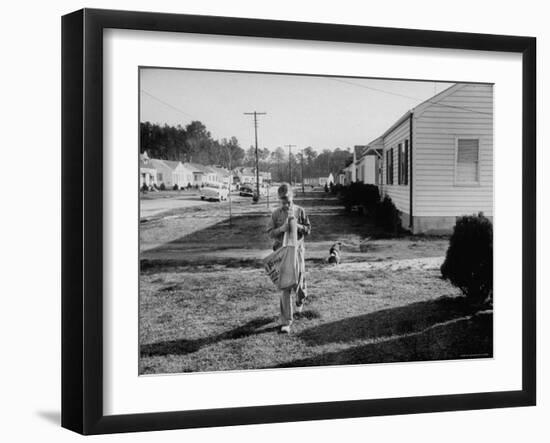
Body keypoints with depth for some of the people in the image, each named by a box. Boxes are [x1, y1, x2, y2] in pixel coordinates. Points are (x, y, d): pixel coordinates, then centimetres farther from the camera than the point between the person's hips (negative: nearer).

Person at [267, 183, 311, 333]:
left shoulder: (300, 211, 2)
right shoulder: (276, 214, 1)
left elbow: (308, 229, 3)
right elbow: (270, 233, 1)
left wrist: (297, 225, -16)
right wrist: (280, 229, -18)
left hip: (297, 249, 1)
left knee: (298, 280, 6)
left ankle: (301, 299, 46)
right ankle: (286, 322, -3)